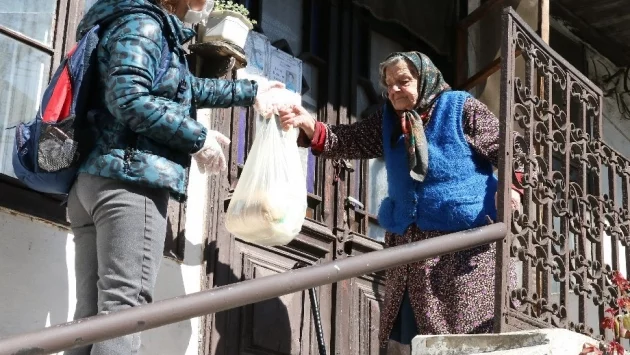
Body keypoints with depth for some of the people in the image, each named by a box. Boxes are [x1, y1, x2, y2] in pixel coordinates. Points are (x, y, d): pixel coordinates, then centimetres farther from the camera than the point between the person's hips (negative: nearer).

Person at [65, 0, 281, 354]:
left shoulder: (157, 30, 28)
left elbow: (188, 87, 46)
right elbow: (129, 98, -17)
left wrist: (249, 91, 57)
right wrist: (197, 137, -8)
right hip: (130, 179, -10)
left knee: (92, 316, 1)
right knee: (122, 309, -19)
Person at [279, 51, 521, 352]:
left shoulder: (462, 109, -5)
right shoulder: (387, 120, 11)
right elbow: (349, 141, 3)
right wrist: (310, 126, -14)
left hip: (463, 242, -6)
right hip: (409, 242, 6)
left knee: (464, 337, -2)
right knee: (411, 335, 10)